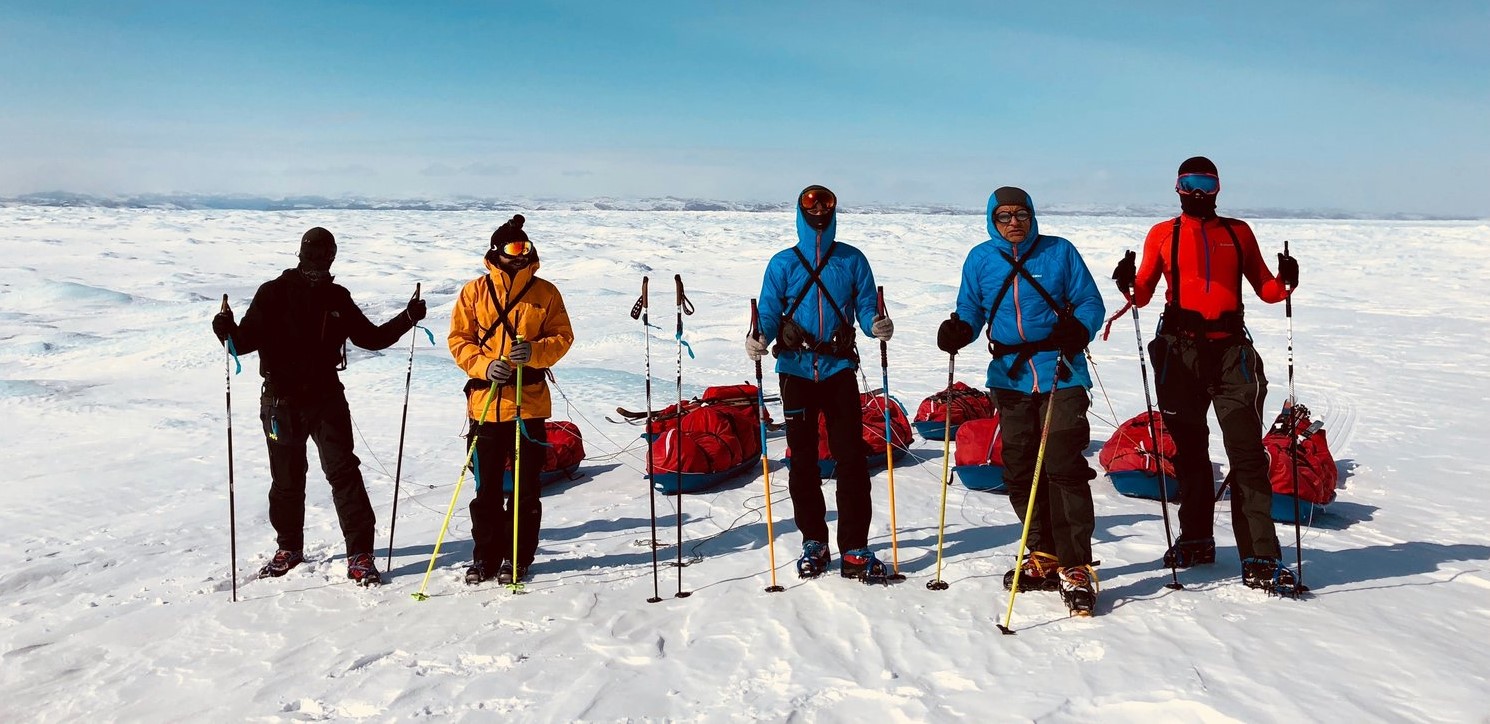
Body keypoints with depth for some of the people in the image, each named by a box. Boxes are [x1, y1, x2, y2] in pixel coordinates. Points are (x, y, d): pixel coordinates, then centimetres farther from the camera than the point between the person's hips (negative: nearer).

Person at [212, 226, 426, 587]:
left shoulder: (338, 298, 8)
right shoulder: (273, 293, 0)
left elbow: (371, 337, 13)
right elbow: (248, 339, -5)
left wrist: (407, 318, 2)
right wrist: (228, 331, -26)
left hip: (327, 398, 1)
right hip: (282, 400, 0)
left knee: (344, 472, -8)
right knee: (286, 479, 11)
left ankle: (360, 554, -5)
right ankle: (289, 547, 30)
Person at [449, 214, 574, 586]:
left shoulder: (545, 292, 2)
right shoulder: (474, 291, 4)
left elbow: (563, 337, 2)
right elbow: (458, 339, 4)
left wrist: (535, 351, -18)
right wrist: (485, 365, -13)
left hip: (530, 403, -1)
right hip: (485, 401, 1)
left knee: (525, 488, 6)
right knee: (486, 488, 9)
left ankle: (517, 558, 18)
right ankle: (485, 556, 23)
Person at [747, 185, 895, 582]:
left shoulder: (852, 260, 8)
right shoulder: (783, 263, 8)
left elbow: (866, 305, 5)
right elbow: (769, 311, 2)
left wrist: (877, 324, -18)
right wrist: (760, 338, -18)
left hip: (839, 369, -1)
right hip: (796, 370, 1)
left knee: (851, 457, -7)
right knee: (803, 459, 7)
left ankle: (855, 550, -2)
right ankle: (813, 542, 20)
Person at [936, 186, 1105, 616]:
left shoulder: (1059, 252, 2)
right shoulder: (980, 260, 10)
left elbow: (1090, 303, 4)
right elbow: (970, 309, 14)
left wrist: (1079, 328, -17)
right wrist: (958, 330, -8)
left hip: (1061, 375, -4)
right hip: (1010, 379, 4)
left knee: (1064, 468, -12)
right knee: (1020, 473, 8)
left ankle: (1075, 568, -4)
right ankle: (1045, 556, 24)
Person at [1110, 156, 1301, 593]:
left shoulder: (1238, 232, 14)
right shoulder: (1162, 235, 11)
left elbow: (1264, 288, 14)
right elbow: (1143, 293, 5)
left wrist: (1285, 283, -7)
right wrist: (1128, 285, -16)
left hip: (1232, 350, 0)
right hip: (1180, 351, 0)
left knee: (1247, 454, -7)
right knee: (1189, 450, 10)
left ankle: (1260, 560, -6)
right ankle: (1196, 539, 26)